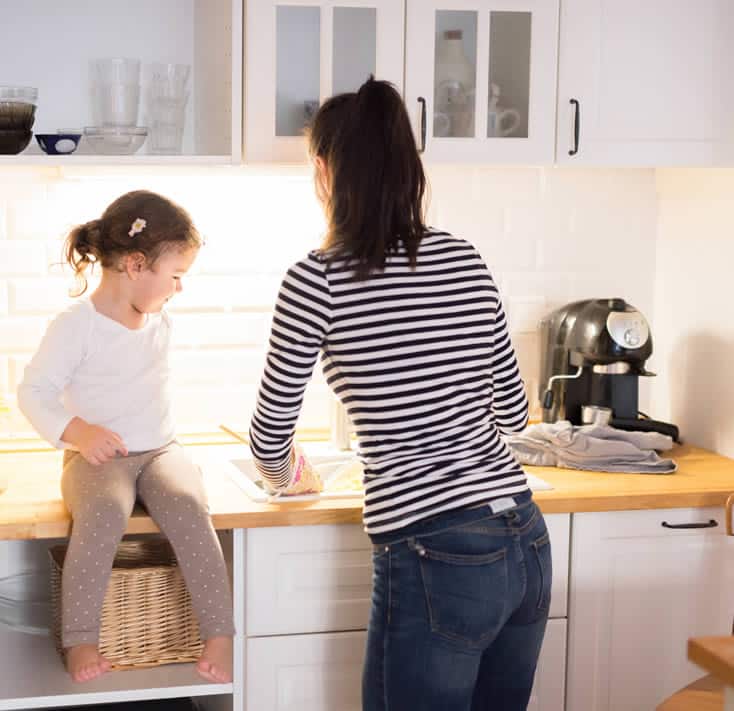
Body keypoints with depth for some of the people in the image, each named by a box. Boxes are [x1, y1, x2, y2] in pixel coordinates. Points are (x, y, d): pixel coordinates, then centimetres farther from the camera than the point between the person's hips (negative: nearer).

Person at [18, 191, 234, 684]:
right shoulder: (76, 325, -9)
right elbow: (33, 392, -10)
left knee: (188, 504, -28)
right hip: (98, 457, -4)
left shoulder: (160, 321, 9)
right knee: (102, 513, -36)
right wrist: (77, 433, -25)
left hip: (160, 450, 4)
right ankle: (81, 640, -23)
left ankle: (220, 634, -25)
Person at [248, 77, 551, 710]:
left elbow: (270, 436, 1)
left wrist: (284, 474, 24)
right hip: (526, 543, 6)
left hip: (436, 563, -6)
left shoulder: (318, 281, -9)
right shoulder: (466, 260, 7)